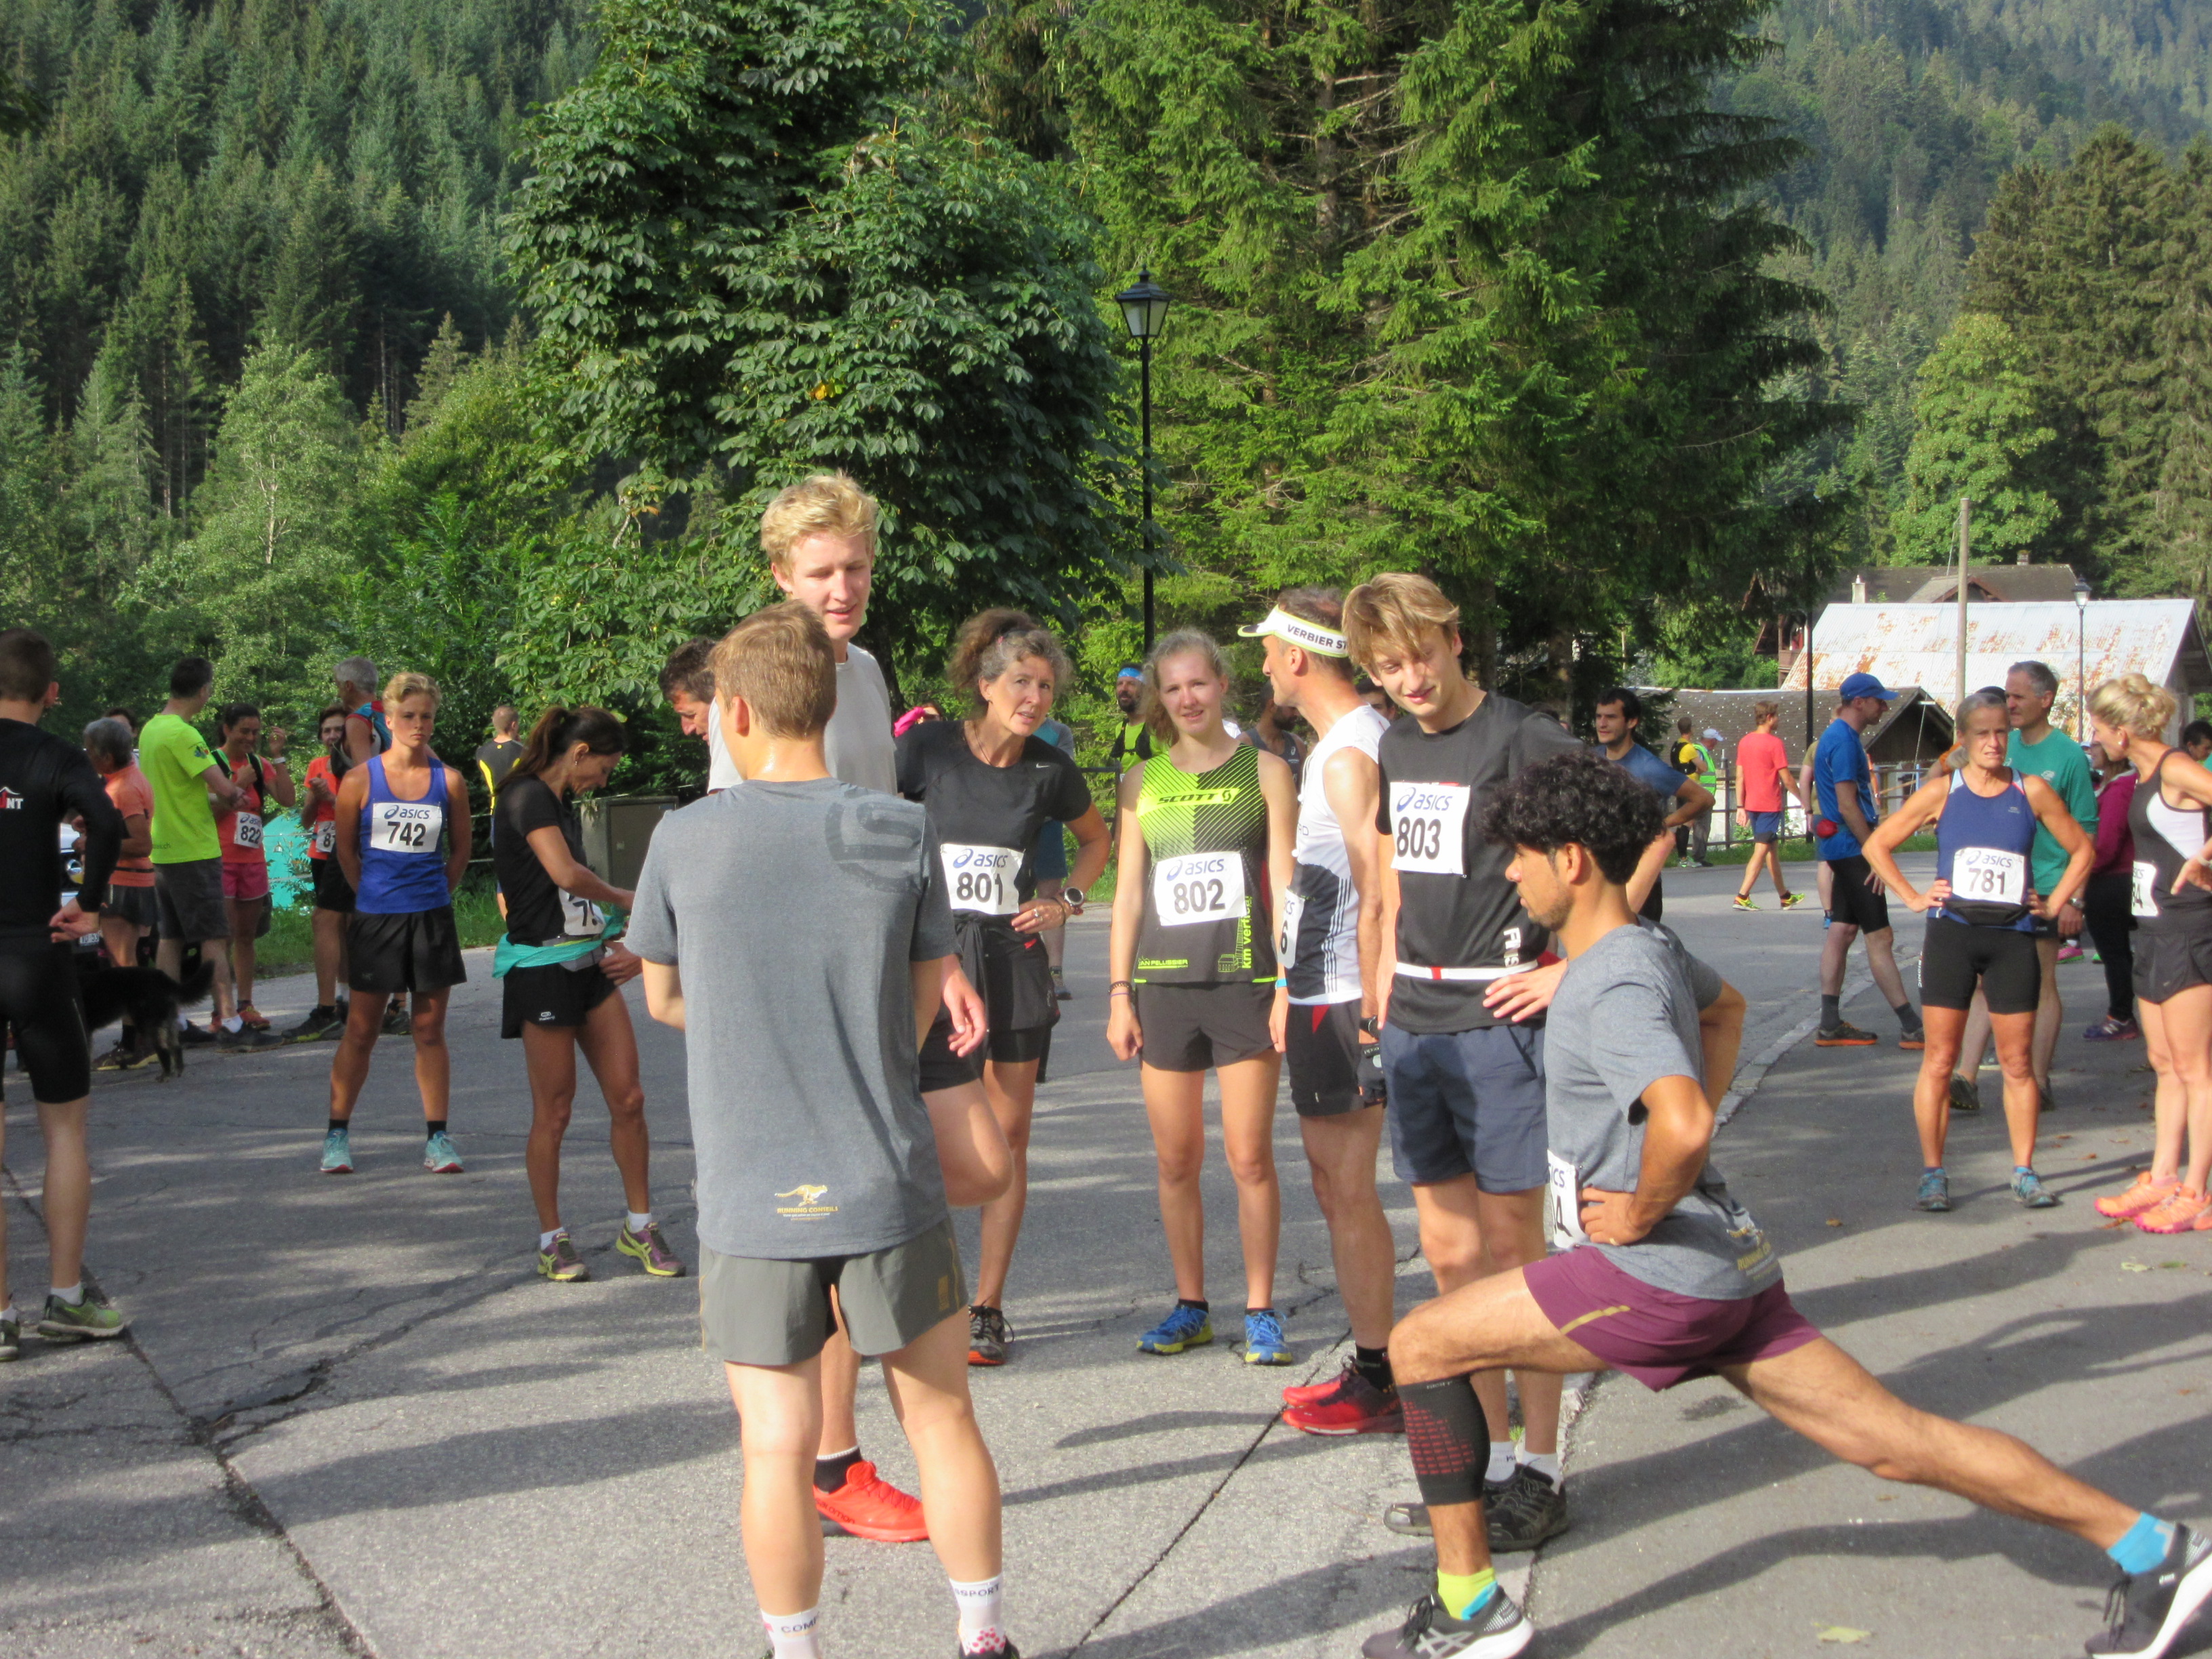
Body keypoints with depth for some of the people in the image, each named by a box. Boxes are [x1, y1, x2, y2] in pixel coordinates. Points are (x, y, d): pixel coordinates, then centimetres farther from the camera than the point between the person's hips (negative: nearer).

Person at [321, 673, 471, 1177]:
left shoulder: (449, 782, 0)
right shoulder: (361, 779, -2)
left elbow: (460, 851, 12)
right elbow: (345, 850, 9)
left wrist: (433, 894, 12)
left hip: (432, 918, 1)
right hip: (374, 918, -1)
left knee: (430, 1030, 5)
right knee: (361, 1029, 4)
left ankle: (437, 1137, 11)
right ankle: (337, 1133, 15)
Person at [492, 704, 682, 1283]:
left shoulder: (563, 806, 17)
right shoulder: (527, 796, -11)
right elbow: (566, 873, -24)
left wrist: (620, 944, 10)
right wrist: (623, 898, -7)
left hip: (589, 965, 8)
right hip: (542, 968, -8)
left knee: (628, 1098, 4)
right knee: (553, 1112, 0)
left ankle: (639, 1225, 14)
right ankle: (552, 1240, 13)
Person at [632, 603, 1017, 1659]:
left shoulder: (685, 840, -6)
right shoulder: (904, 834, -3)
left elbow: (665, 997, 8)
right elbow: (924, 1004, 6)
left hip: (753, 1204, -1)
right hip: (891, 1187, 1)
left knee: (778, 1450, 8)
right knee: (943, 1420, 15)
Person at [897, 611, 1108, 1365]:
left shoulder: (1049, 770, 4)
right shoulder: (927, 747, -5)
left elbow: (1096, 838, 22)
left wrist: (1068, 901, 7)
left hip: (1013, 961, 3)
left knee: (1007, 1139, 5)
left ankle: (986, 1307, 15)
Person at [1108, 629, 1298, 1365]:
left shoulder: (1264, 771, 3)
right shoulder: (1143, 783, 11)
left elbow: (1284, 885, 1)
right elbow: (1128, 894, 12)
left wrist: (1287, 984, -6)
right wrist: (1119, 993, 6)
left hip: (1245, 982, -3)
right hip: (1164, 986, 3)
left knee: (1250, 1158, -2)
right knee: (1176, 1160, 7)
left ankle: (1260, 1311, 10)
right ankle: (1190, 1307, 19)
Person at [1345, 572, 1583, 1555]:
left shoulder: (1521, 740, -11)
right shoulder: (1395, 749, 13)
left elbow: (1644, 831, -16)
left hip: (1498, 1023, -7)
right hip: (1414, 1025, 7)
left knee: (1514, 1249, 0)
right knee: (1450, 1252, 11)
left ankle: (1539, 1474, 11)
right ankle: (1490, 1461, 22)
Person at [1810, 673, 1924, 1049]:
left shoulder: (1839, 736, 16)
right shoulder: (1844, 740, -17)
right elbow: (1848, 806, -21)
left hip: (1841, 848, 10)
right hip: (1851, 847, -10)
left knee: (1842, 931, 9)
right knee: (1879, 937, -7)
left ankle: (1830, 1025, 10)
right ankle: (1912, 1028, -4)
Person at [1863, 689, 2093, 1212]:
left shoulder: (2032, 791, 4)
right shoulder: (1942, 791, 2)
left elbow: (2082, 850, 14)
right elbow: (1877, 845, 6)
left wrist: (2053, 902, 5)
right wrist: (1914, 897, -1)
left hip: (2013, 938, 1)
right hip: (1952, 934, -1)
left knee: (2017, 1062, 5)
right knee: (1939, 1060, -1)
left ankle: (2024, 1172, 15)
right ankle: (1932, 1173, 6)